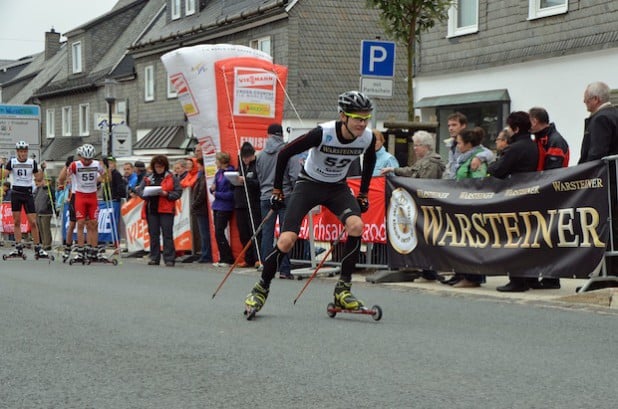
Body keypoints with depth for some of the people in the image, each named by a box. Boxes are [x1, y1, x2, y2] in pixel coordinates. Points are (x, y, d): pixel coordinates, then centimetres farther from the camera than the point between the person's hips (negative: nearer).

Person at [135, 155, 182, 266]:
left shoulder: (171, 177, 4)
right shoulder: (147, 178, 13)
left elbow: (178, 192, -1)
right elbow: (139, 190, 11)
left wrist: (166, 194, -15)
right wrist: (146, 194, -10)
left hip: (166, 210, -3)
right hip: (151, 209, 3)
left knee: (167, 234, -7)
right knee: (153, 234, 6)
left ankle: (169, 259, -6)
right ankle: (154, 258, 12)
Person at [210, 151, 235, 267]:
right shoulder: (218, 173, 13)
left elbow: (231, 193, -18)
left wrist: (217, 194, -11)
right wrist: (212, 189, -2)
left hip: (224, 208, -9)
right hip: (217, 206, 9)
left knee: (219, 233, -9)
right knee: (218, 233, 9)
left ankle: (228, 259, -2)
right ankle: (223, 258, 14)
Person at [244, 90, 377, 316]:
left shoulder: (368, 138, -16)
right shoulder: (322, 133, -28)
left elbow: (369, 160, 11)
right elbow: (284, 154, -16)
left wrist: (363, 194, 10)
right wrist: (277, 191, -11)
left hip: (337, 187, 3)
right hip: (309, 184, -3)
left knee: (356, 226, -26)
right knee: (286, 241, -16)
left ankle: (343, 289, -15)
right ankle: (261, 288, 7)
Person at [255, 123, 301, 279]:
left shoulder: (261, 154, 7)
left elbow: (259, 177, 13)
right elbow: (295, 175, -12)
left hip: (266, 197, 3)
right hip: (285, 196, -3)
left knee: (267, 234, 6)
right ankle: (284, 269, -5)